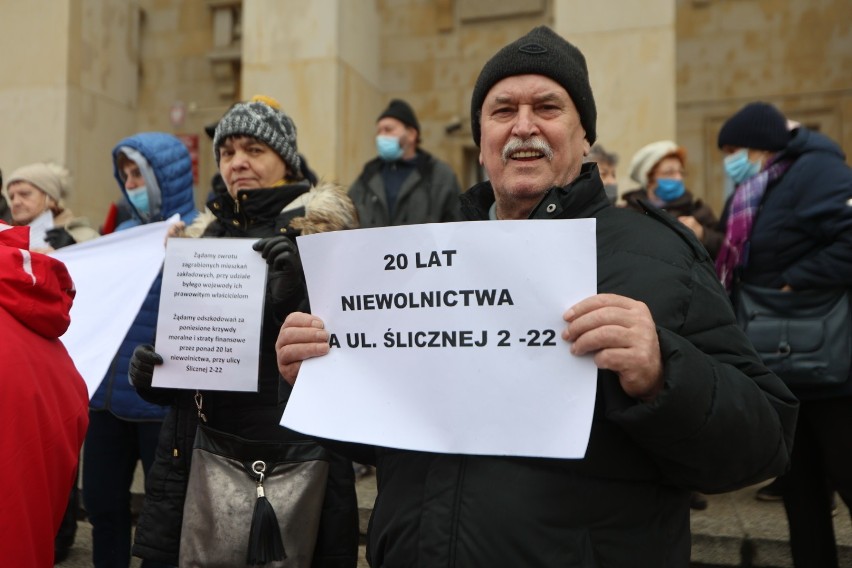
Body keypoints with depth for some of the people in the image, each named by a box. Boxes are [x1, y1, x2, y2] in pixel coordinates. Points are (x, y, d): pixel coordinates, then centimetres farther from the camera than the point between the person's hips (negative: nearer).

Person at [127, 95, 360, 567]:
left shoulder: (315, 224, -4)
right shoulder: (207, 235, 13)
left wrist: (299, 289, -28)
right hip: (198, 448, 5)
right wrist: (148, 372, 0)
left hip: (287, 448, -5)